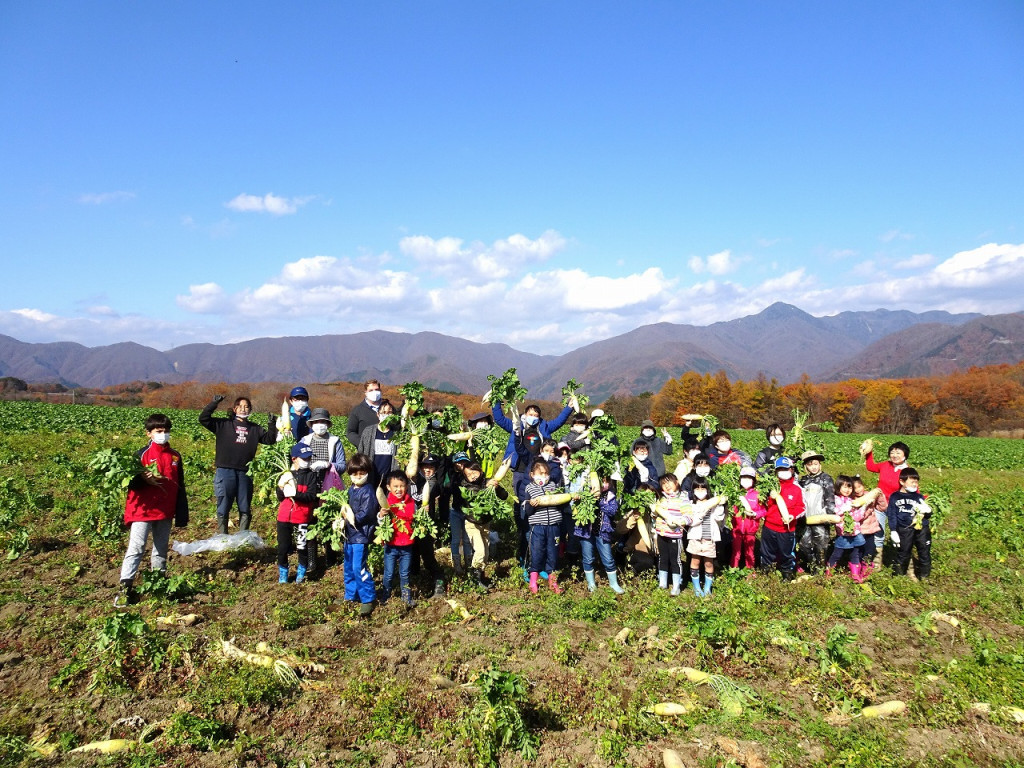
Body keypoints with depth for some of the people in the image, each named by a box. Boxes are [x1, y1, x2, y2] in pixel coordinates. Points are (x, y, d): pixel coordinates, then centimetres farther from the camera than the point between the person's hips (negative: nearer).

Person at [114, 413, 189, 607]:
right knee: (136, 548, -7)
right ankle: (125, 588, -6)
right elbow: (131, 482, -7)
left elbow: (180, 488, 10)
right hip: (143, 510, -4)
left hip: (165, 512, 4)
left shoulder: (175, 456, 6)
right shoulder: (142, 455, -6)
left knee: (161, 548, 14)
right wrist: (143, 480, -29)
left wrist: (182, 515, 8)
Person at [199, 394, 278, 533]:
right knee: (223, 509, 4)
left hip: (245, 473, 3)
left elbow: (269, 439, 12)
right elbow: (203, 418, -3)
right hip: (225, 471, -3)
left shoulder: (255, 429, 14)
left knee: (245, 509, 9)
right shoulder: (224, 424, 5)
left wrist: (272, 426, -3)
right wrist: (214, 403, -12)